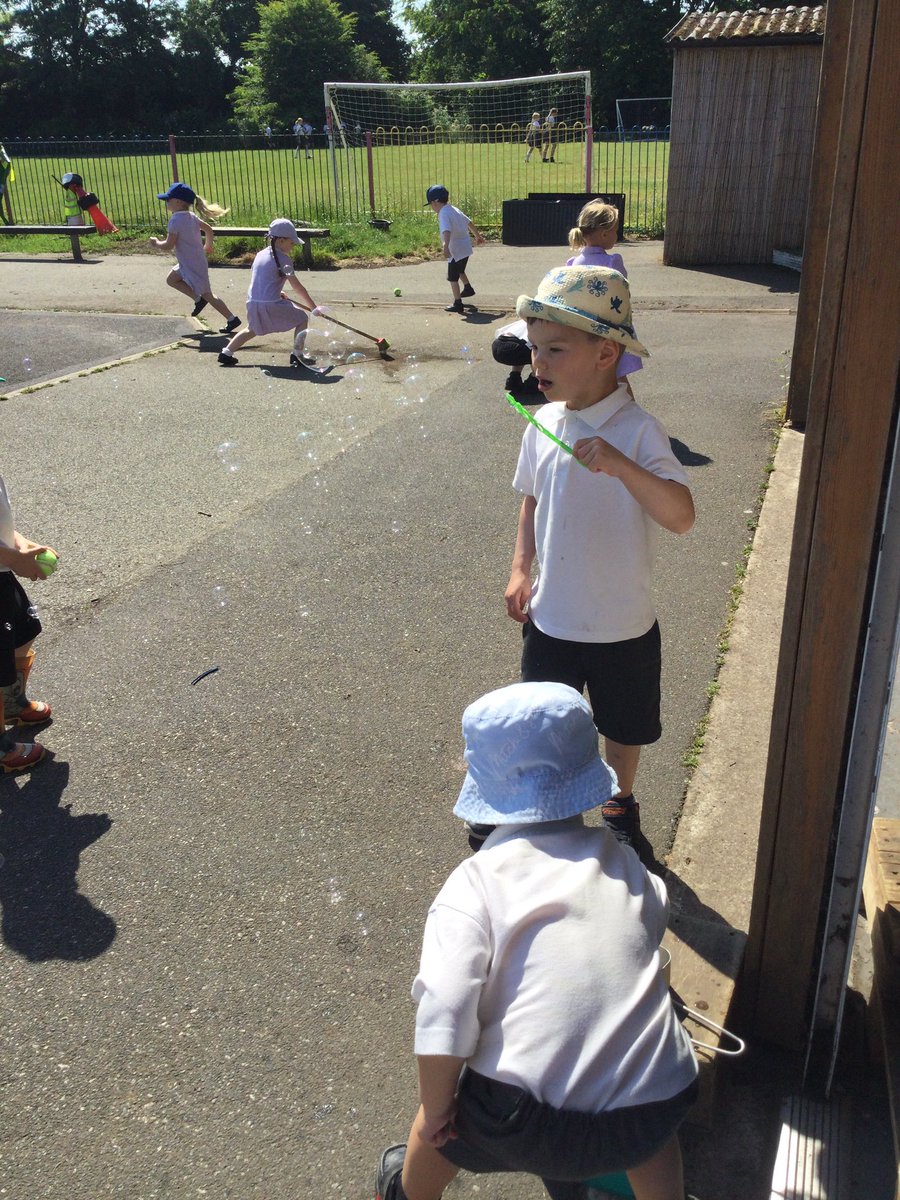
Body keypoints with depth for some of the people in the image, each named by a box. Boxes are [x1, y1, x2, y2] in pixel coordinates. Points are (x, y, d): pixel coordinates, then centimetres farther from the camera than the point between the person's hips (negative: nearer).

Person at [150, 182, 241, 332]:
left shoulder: (176, 220, -22)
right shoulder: (191, 216, 5)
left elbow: (169, 245, -23)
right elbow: (208, 229, 18)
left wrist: (156, 243, -4)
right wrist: (208, 246, 33)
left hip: (192, 266, -10)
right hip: (198, 260, 10)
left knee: (207, 295, 1)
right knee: (171, 279, 22)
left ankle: (232, 319, 6)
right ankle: (198, 299, 18)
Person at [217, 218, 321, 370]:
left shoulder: (260, 254, 14)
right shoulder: (283, 259, -6)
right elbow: (298, 287, -8)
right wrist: (314, 307, -3)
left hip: (252, 304, 7)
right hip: (271, 305, -7)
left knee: (253, 329, 33)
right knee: (302, 318, 8)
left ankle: (226, 352, 28)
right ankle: (297, 354, 5)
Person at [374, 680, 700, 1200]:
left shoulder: (477, 879, -5)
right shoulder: (621, 861, 6)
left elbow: (442, 1012, -15)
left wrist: (435, 1108, 0)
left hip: (529, 1120, -2)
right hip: (651, 1114, 2)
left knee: (440, 1129, 32)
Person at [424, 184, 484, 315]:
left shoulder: (443, 214, -18)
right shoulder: (453, 209, 10)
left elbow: (447, 231, -36)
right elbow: (468, 222, 21)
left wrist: (446, 246, -50)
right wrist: (477, 236, 35)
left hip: (456, 250, -9)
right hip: (465, 246, 9)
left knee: (453, 277, 0)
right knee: (459, 270, 32)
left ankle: (457, 304, 1)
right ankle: (468, 288, 50)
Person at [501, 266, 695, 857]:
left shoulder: (638, 431, -20)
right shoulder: (544, 425, -4)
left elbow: (682, 517, -30)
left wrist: (620, 465, -41)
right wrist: (521, 570, 5)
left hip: (622, 626, -3)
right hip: (551, 618, 3)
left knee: (624, 726, 20)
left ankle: (621, 805, 46)